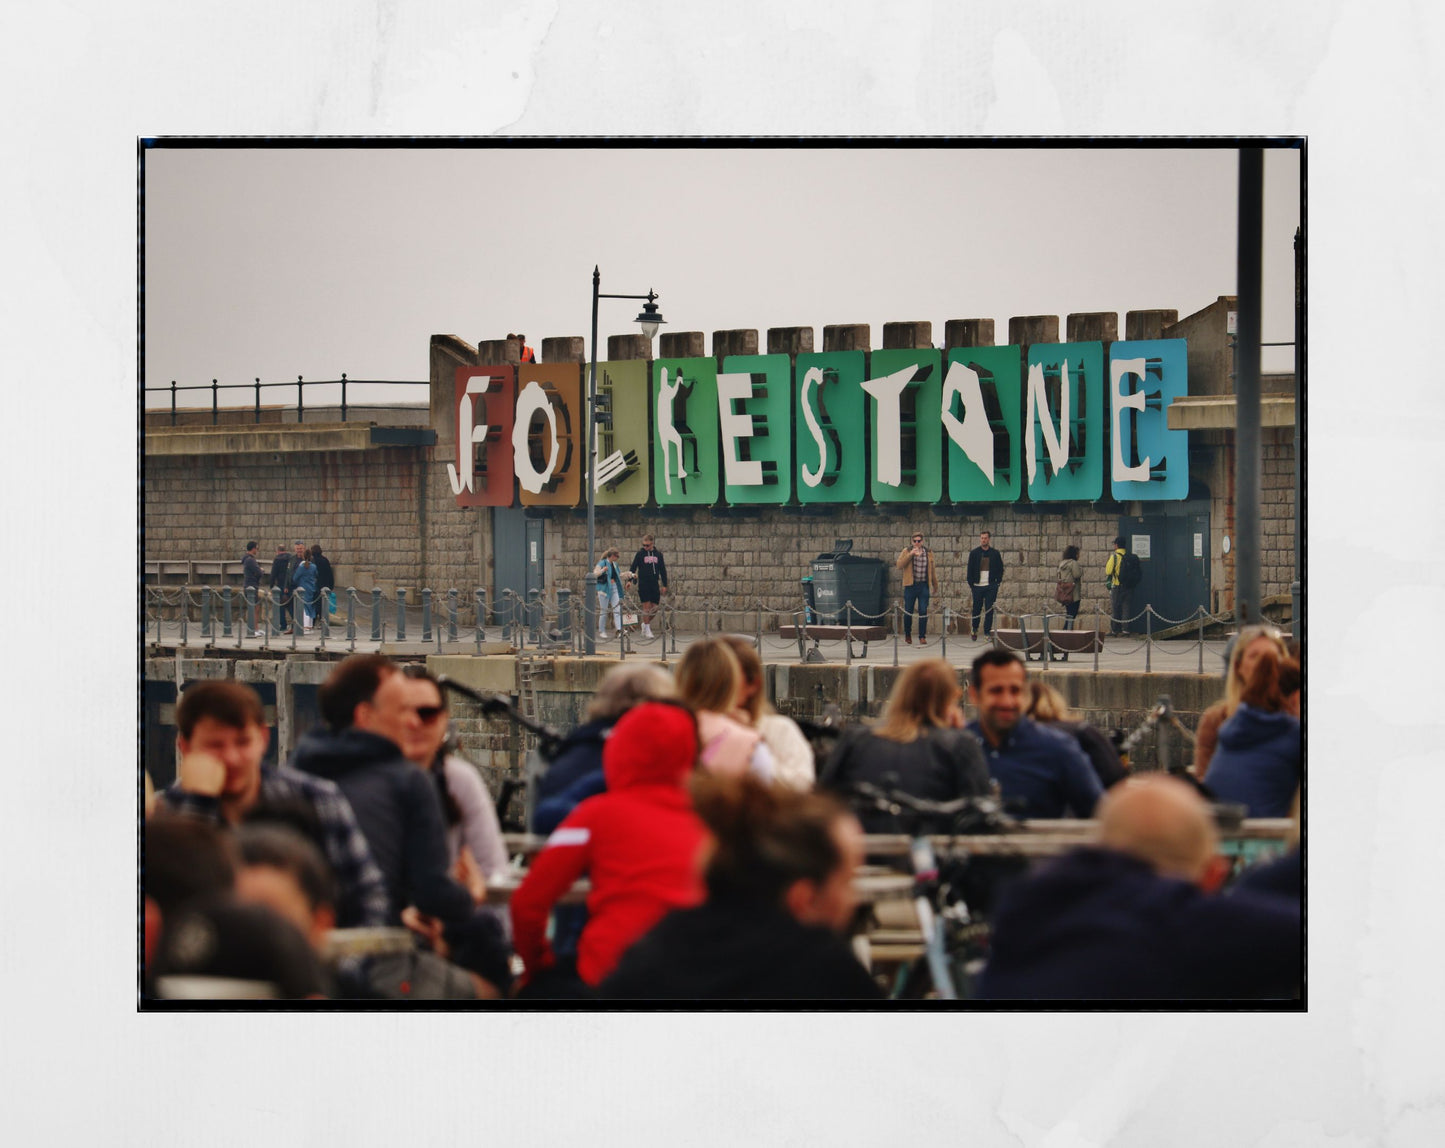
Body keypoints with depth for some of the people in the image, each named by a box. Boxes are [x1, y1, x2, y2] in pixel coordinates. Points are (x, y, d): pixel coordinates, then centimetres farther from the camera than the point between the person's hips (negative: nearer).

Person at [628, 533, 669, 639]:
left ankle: (646, 623, 24)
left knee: (655, 608, 2)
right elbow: (633, 567, 4)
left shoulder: (658, 554, 8)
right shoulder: (640, 554, 2)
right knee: (646, 606, -6)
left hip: (655, 584, 3)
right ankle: (647, 630, 1)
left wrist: (664, 585, 9)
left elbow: (663, 570, 12)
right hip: (643, 584, -3)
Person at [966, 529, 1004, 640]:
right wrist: (971, 583, -2)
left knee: (989, 610, -3)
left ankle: (987, 632, 2)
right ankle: (974, 628, 30)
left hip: (991, 586, 0)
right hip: (977, 586, 0)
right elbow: (970, 569, 6)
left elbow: (1000, 569, 11)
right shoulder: (974, 553, 5)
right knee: (977, 609, 7)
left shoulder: (995, 554, 6)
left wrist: (997, 583, 0)